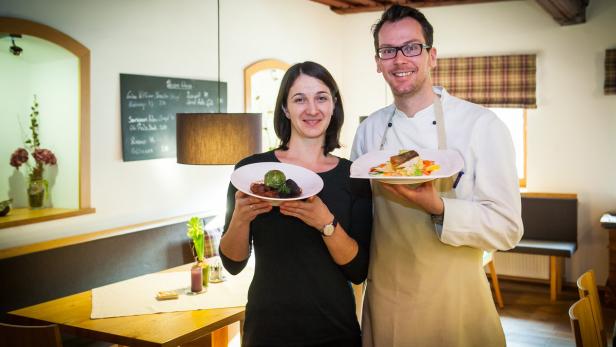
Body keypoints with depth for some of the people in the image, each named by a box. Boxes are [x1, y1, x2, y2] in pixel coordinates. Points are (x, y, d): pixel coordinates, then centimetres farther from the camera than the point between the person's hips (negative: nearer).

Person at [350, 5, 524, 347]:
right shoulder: (369, 130, 1)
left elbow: (507, 229, -14)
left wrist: (438, 208, -29)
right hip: (382, 303, 4)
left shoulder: (482, 125, -12)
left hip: (454, 305, -3)